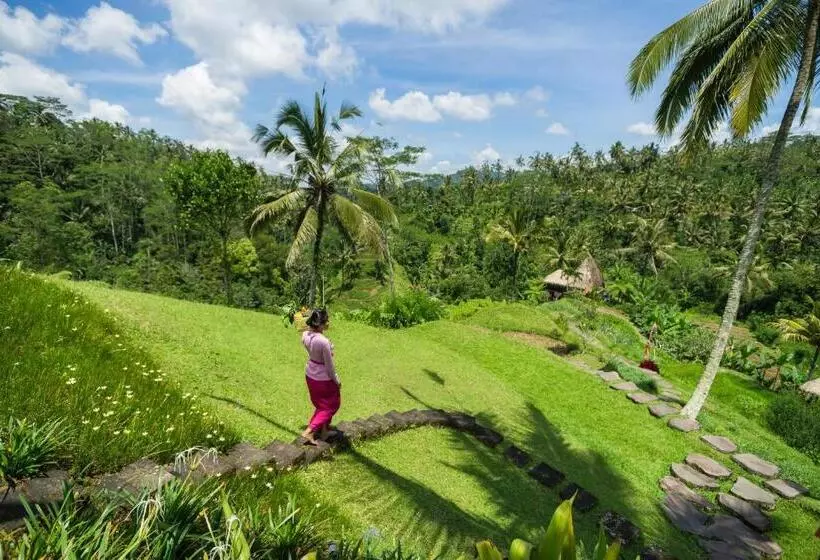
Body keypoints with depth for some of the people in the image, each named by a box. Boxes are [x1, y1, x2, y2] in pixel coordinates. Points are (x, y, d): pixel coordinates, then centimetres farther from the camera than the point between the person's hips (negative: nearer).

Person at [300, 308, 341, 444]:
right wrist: (337, 381, -8)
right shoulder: (324, 342, -34)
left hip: (310, 375, 7)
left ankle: (324, 429, 42)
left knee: (320, 403, 27)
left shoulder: (305, 335, -13)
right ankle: (310, 431, 13)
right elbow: (329, 365, -21)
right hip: (324, 378, -7)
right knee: (331, 405, 17)